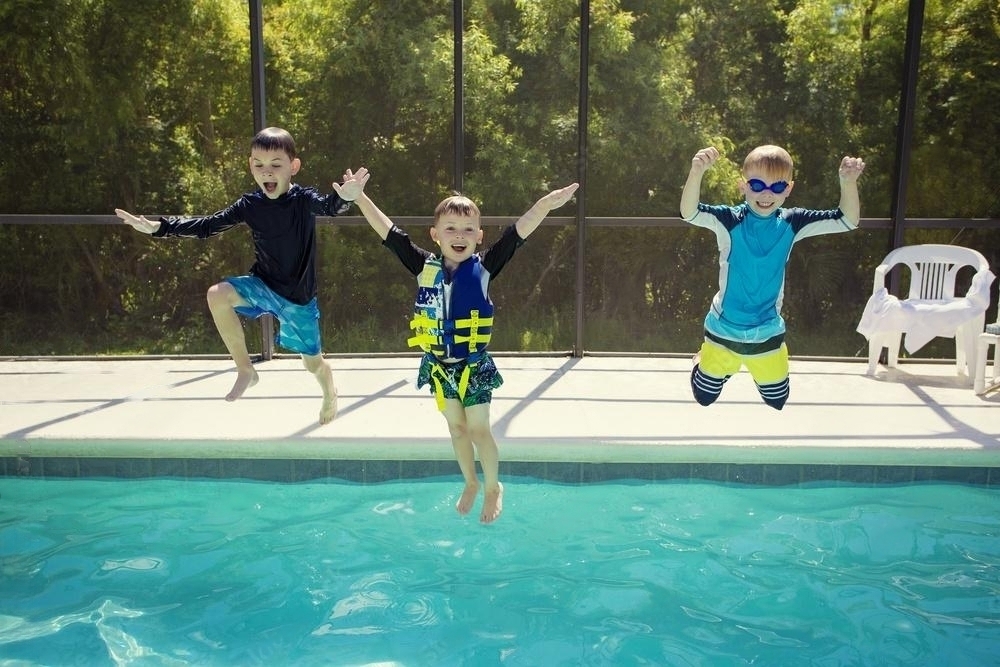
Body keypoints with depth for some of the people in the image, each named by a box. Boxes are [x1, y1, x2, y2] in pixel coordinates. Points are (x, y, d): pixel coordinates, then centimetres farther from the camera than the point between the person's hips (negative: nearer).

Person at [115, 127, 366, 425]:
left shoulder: (304, 199, -19)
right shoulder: (250, 204, -7)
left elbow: (329, 206, -41)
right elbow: (208, 225, -1)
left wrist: (344, 196, -65)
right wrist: (157, 226, -8)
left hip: (298, 296, -3)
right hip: (263, 285, 3)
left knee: (312, 361, 8)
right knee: (217, 294, -25)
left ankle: (330, 394, 47)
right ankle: (245, 370, -8)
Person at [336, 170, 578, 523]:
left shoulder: (484, 268, -11)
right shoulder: (425, 267, -6)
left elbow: (518, 232, -21)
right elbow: (388, 231, -6)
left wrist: (545, 204, -34)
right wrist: (359, 197, -13)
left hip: (474, 364, -3)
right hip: (439, 364, 3)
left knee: (478, 428, 6)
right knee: (456, 427, 18)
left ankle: (492, 486, 29)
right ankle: (470, 483, 39)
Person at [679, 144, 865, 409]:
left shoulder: (791, 223, -8)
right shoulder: (729, 220, -17)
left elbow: (848, 220, -10)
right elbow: (689, 213, -34)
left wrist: (848, 183, -29)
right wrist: (696, 172, -52)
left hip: (768, 332, 2)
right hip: (724, 328, -2)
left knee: (777, 402, 21)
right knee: (704, 398, 17)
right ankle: (703, 362, 48)